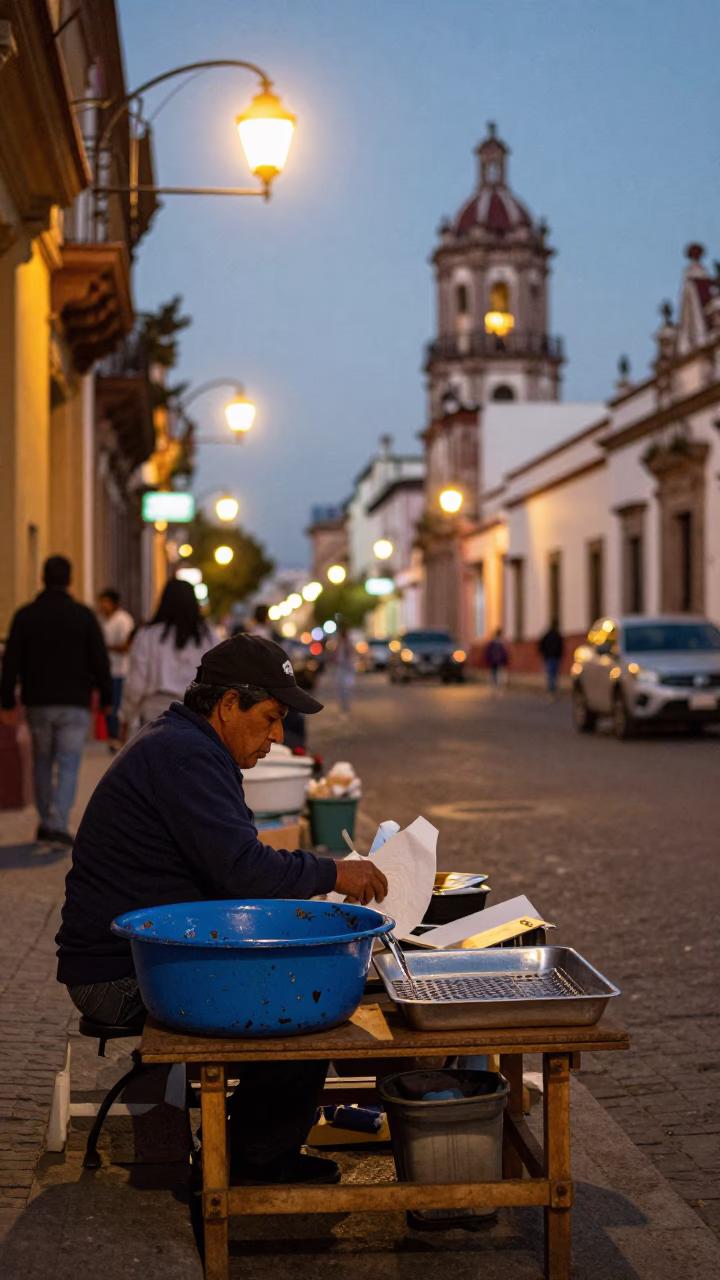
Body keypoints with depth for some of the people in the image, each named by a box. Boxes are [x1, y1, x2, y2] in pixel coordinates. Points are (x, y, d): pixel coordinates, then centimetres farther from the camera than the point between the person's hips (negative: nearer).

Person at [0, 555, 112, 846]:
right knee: (68, 767, -1)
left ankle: (46, 823, 22)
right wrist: (106, 698, 6)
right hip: (74, 703, -2)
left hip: (38, 703, 2)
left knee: (42, 764, 16)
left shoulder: (25, 615, 0)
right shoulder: (84, 615, -3)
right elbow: (100, 661, -3)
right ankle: (58, 825, -12)